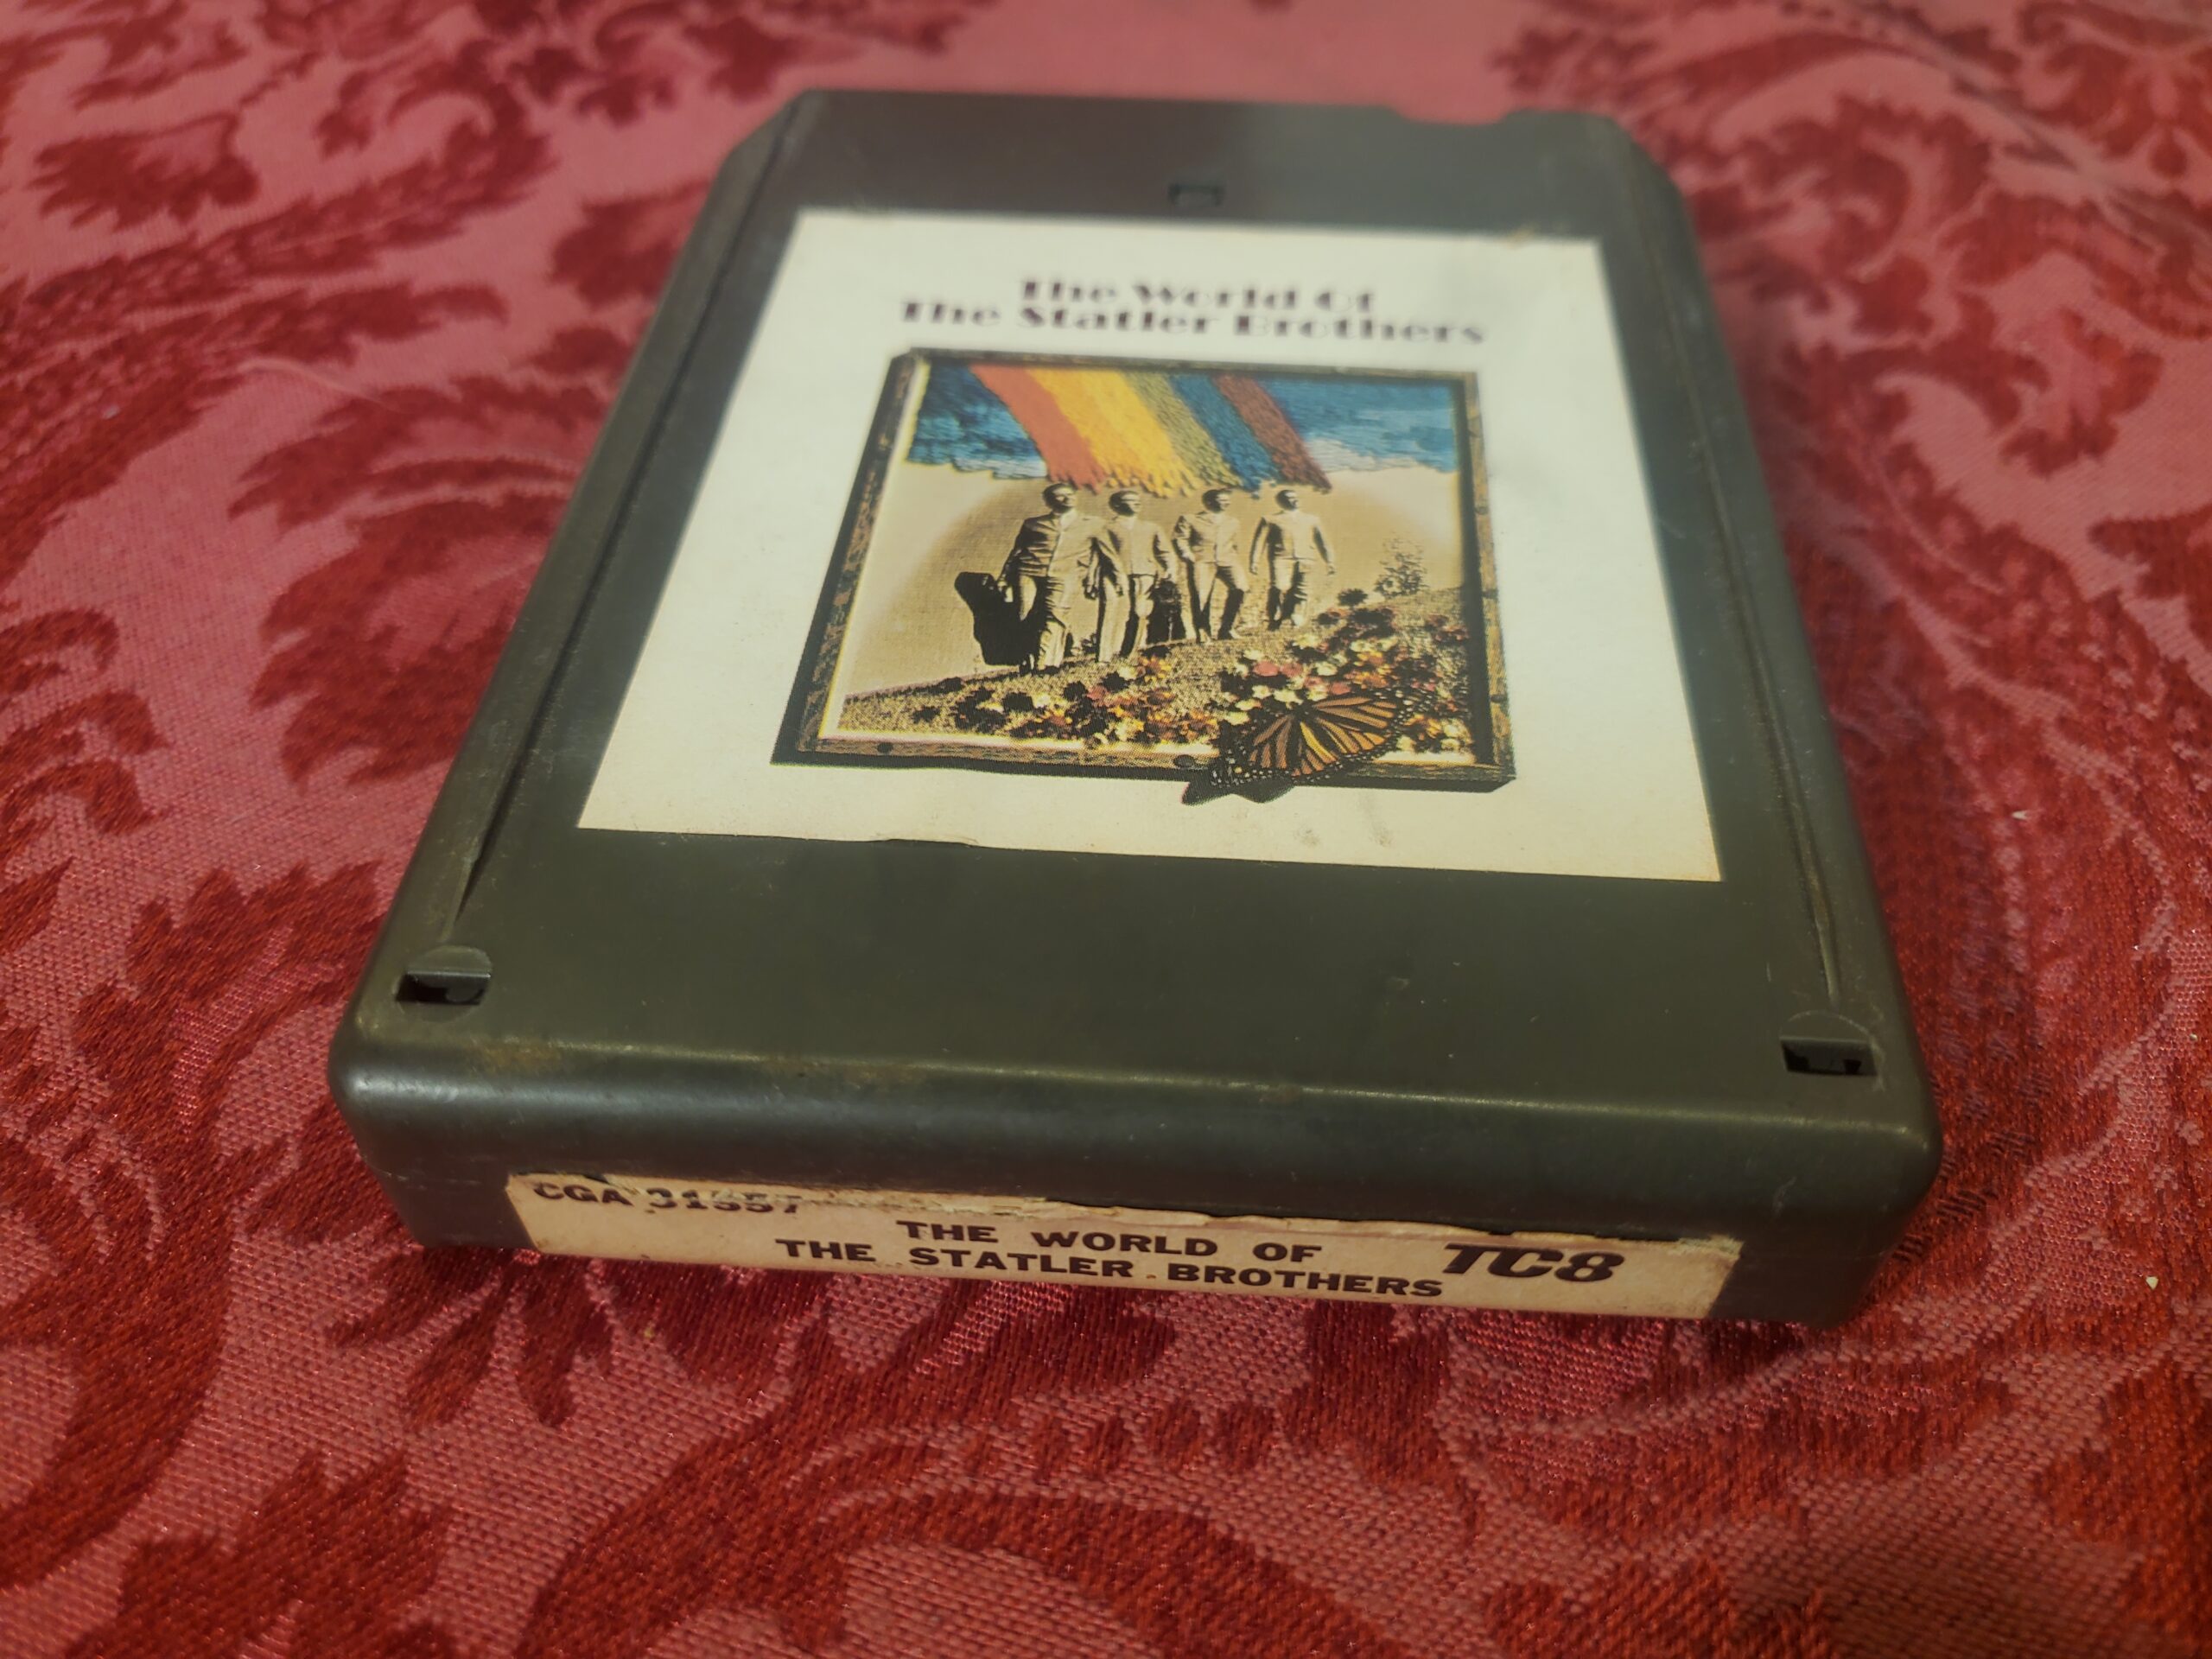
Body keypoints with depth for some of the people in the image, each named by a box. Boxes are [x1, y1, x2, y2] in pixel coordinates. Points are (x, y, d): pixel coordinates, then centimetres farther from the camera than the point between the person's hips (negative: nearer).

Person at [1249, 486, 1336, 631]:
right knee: (1278, 589, -19)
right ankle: (1275, 622, -8)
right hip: (1281, 560, -3)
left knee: (1302, 592, -8)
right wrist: (1254, 562, -4)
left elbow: (1321, 542, 24)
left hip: (1305, 562, 3)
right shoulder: (1271, 520, 13)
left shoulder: (1311, 519, 24)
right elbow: (1259, 541, 7)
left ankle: (1295, 622, 1)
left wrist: (1329, 562, 17)